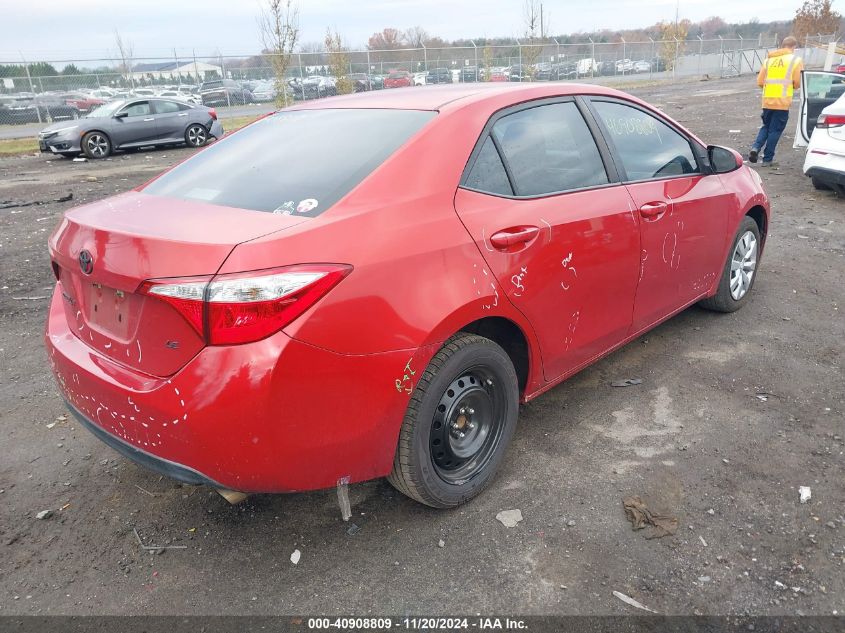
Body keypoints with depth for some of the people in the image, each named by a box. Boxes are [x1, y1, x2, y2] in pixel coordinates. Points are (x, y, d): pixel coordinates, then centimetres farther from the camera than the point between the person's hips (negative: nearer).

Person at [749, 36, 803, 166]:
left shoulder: (769, 59, 10)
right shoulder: (796, 60, -1)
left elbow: (760, 81, 7)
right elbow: (797, 83, -5)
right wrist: (789, 86, 17)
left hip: (767, 100, 4)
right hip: (783, 102, -4)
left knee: (766, 126, 19)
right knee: (775, 130, 4)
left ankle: (755, 148, -5)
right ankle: (767, 159, 7)